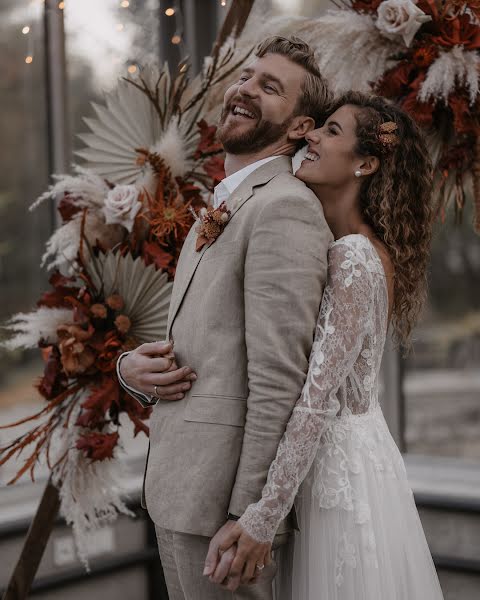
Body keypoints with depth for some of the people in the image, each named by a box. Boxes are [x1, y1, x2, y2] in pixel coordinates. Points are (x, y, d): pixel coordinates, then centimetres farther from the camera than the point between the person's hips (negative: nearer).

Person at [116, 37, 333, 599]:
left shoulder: (285, 207, -15)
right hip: (177, 489, 9)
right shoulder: (222, 207, 17)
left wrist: (246, 517, -20)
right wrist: (132, 366, -1)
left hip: (223, 497, -9)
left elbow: (278, 382, -20)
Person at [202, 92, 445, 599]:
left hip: (340, 464, -9)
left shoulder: (354, 257, -21)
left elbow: (317, 399, -27)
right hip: (334, 457, 9)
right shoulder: (342, 248, 7)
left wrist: (263, 518, -27)